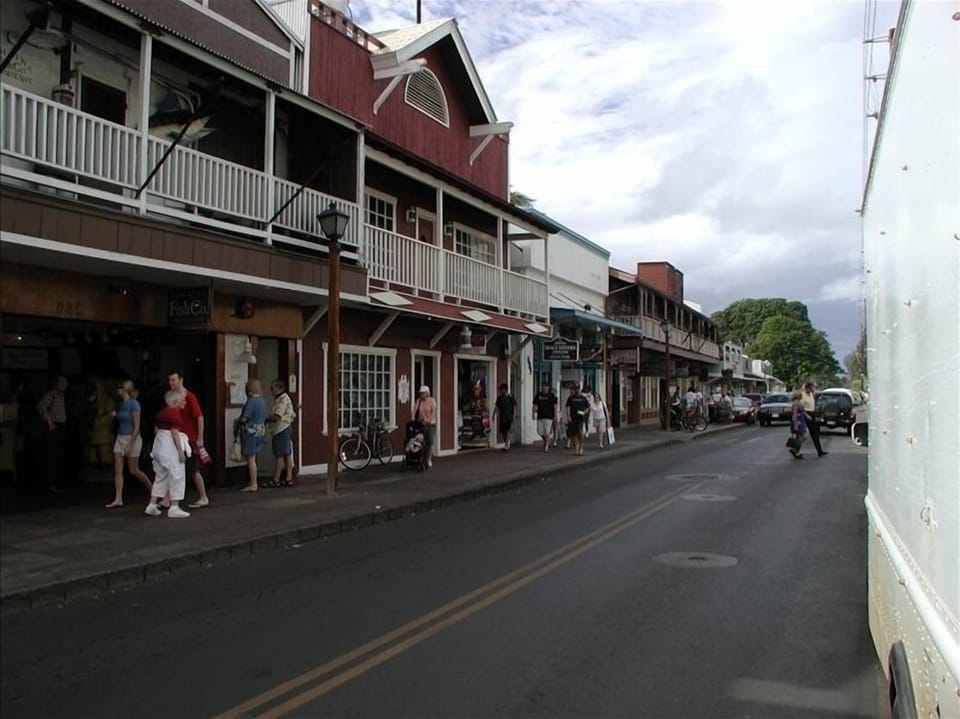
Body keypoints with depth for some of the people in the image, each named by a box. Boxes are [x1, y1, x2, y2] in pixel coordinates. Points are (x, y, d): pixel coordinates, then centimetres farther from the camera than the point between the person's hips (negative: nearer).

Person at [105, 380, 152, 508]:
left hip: (132, 438, -7)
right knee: (118, 470, 0)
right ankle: (118, 500, 1)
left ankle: (152, 487, 24)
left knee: (134, 471, 3)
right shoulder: (121, 404, 9)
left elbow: (137, 426, -17)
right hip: (120, 438, 8)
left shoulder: (134, 404, -14)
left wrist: (130, 444, -19)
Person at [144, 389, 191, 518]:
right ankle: (174, 508, -4)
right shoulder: (175, 412, -14)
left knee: (161, 476, 16)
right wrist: (181, 451, -19)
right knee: (177, 476, -4)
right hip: (171, 447, -10)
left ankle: (152, 506, 17)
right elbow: (174, 432, -20)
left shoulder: (162, 412, 13)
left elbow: (156, 429, 18)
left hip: (160, 446, 10)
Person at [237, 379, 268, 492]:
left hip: (250, 432, -8)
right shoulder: (262, 400, 6)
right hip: (260, 431, 8)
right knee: (253, 459, 17)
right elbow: (264, 417, 13)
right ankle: (253, 482, 23)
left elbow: (244, 418, -17)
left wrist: (238, 420, 3)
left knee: (250, 459, -2)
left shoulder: (251, 401, -18)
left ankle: (253, 485, 2)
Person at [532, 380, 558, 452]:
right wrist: (534, 413, 0)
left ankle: (546, 446, 4)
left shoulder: (551, 395, -1)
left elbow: (555, 406, 0)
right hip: (540, 416, 4)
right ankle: (546, 442, 30)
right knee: (540, 431, 4)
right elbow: (535, 405, 11)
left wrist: (555, 416, -5)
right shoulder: (538, 395, 7)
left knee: (547, 432, -7)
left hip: (549, 416, -4)